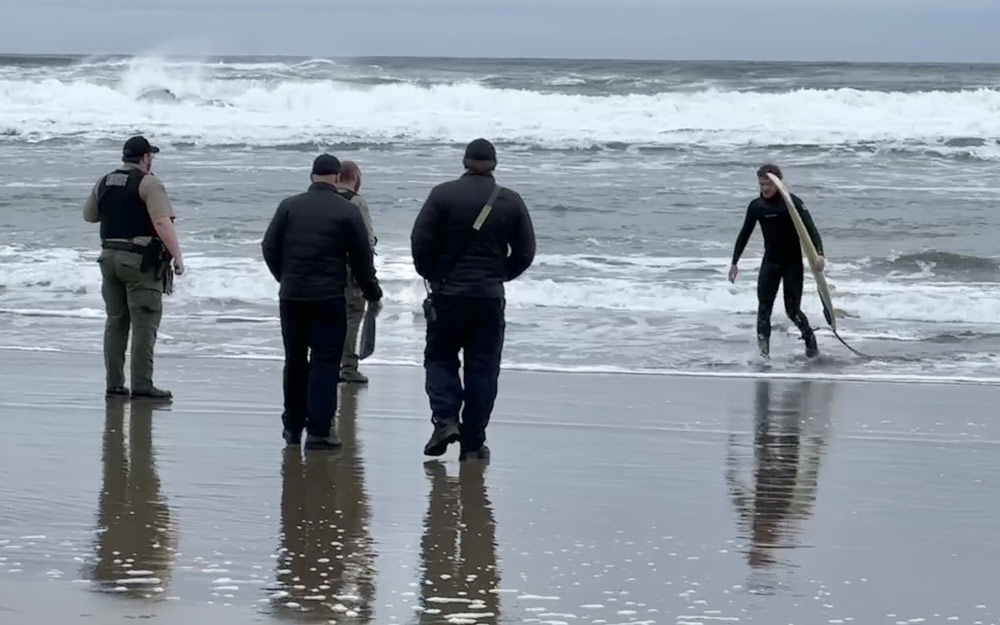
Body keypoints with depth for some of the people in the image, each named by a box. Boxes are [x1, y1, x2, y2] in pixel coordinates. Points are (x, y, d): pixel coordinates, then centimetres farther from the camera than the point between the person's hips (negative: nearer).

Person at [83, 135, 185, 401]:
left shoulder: (104, 183, 10)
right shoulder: (149, 183, -11)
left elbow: (89, 215, 23)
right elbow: (163, 223, -21)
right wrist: (177, 257, -19)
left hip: (110, 256, 7)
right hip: (141, 260, -7)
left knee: (116, 322, 12)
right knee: (144, 324, -4)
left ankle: (115, 384, 12)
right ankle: (142, 386, -6)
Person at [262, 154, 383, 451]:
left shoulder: (289, 206, 3)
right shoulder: (348, 211, -4)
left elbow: (269, 248, 5)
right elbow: (361, 259, -1)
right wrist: (372, 294, 12)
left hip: (291, 295, 3)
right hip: (329, 297, -3)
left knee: (295, 361, 14)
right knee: (325, 362, -1)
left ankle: (293, 426, 21)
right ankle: (319, 430, -8)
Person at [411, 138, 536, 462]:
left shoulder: (443, 195, -6)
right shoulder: (511, 202, 2)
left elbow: (421, 240, -9)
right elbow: (525, 252, 5)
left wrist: (430, 275, 7)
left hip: (448, 293, -2)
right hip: (490, 298, 2)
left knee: (440, 358, 12)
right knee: (482, 368, 6)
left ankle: (445, 419, -9)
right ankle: (473, 442, 5)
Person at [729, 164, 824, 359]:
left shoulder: (792, 202, -12)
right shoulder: (756, 206, 2)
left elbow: (810, 228, -19)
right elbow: (744, 234, 12)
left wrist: (819, 253, -34)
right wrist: (734, 262, 13)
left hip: (792, 261, -4)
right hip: (770, 261, 4)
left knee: (792, 309, -3)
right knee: (764, 308, -6)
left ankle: (810, 341, 21)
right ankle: (763, 350, -6)